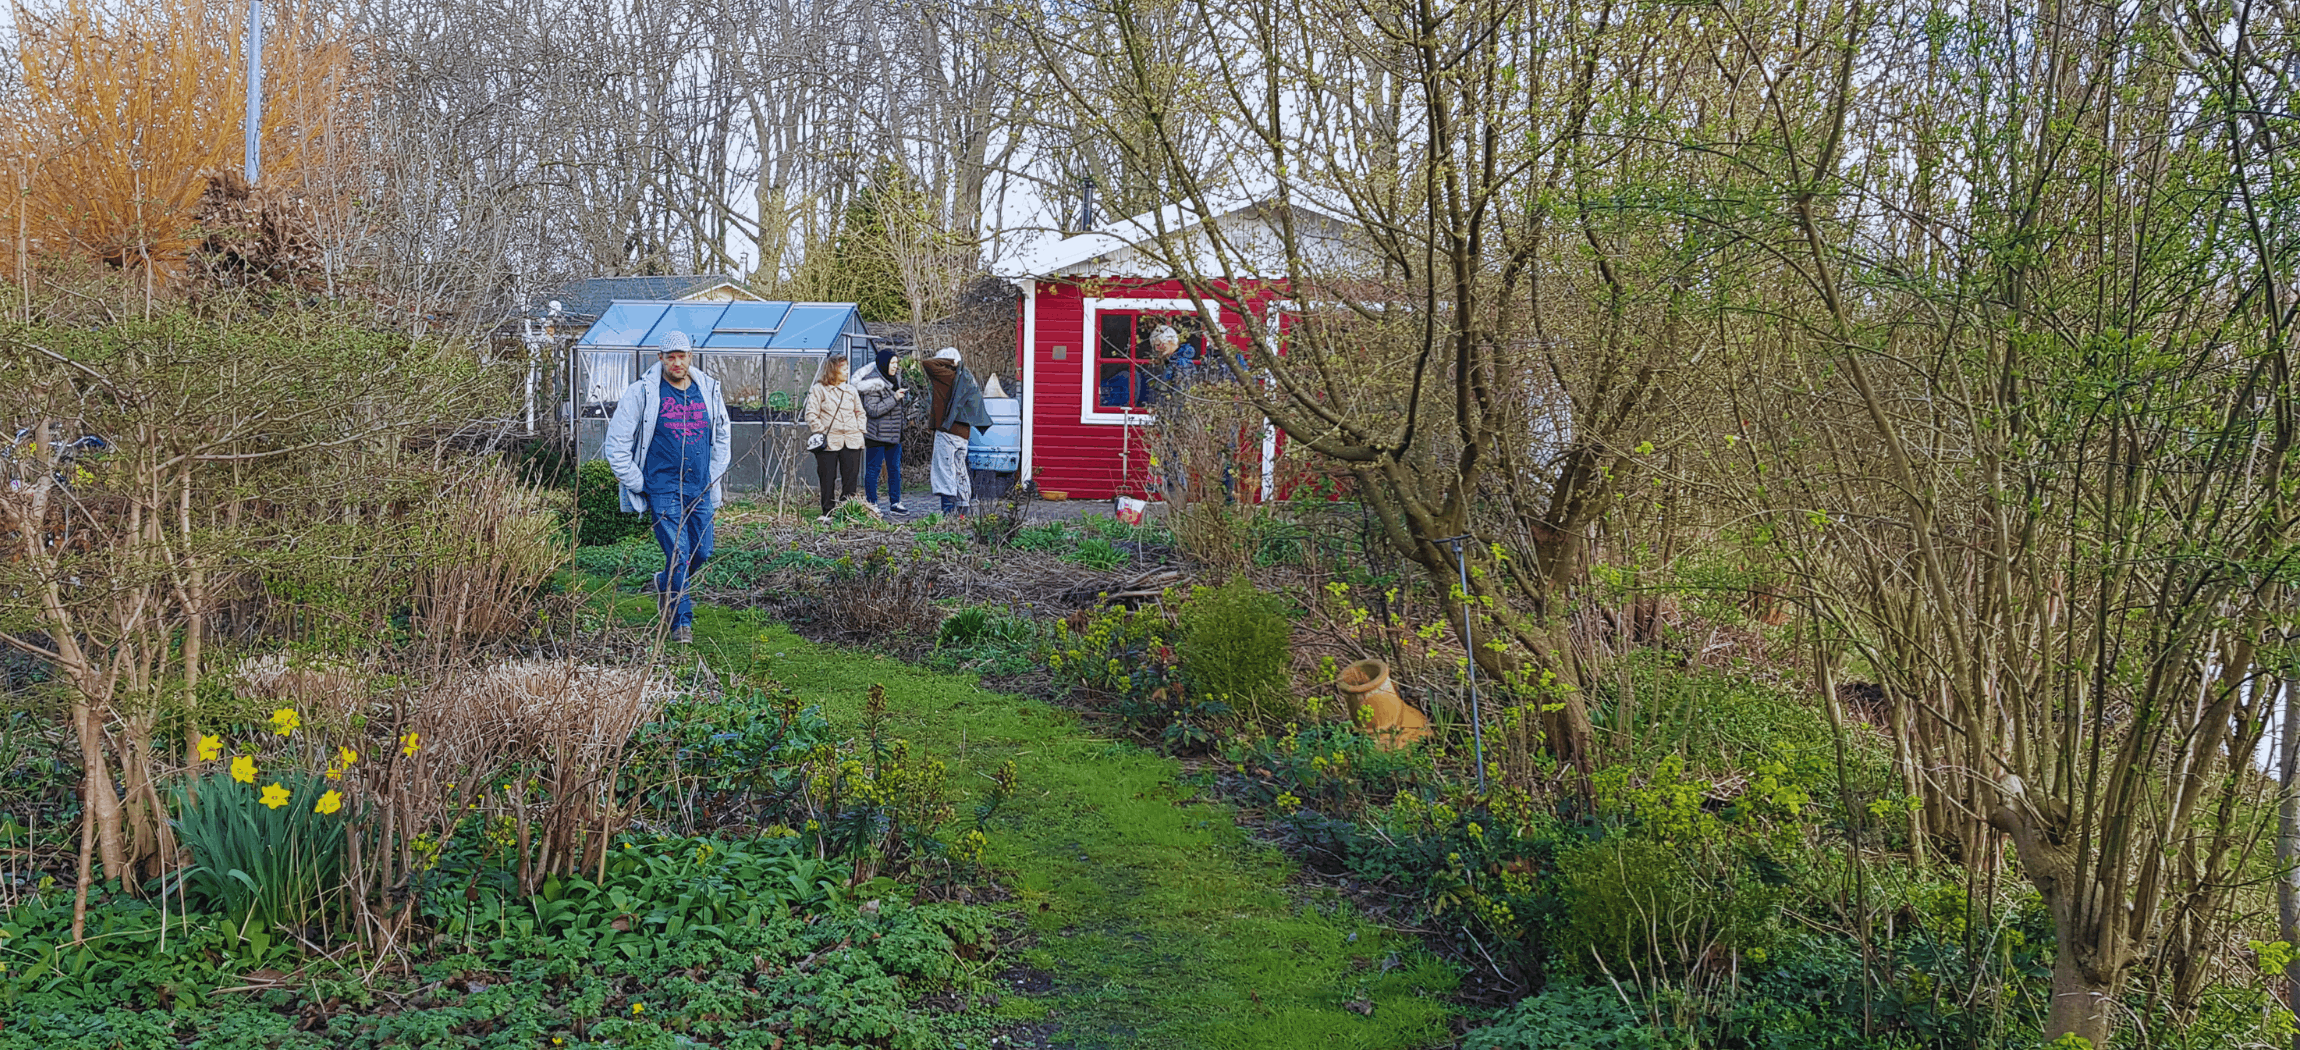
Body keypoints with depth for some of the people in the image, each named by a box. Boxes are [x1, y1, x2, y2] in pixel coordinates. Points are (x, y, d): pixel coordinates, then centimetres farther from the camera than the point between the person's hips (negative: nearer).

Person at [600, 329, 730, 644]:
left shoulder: (709, 391, 7)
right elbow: (616, 441, -2)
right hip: (663, 489, -4)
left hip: (700, 489, 5)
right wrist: (637, 483, -4)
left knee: (702, 552, 7)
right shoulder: (641, 393, -5)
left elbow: (722, 435, 22)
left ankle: (665, 584, 37)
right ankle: (681, 621, 2)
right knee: (678, 554, -10)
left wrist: (714, 476, 14)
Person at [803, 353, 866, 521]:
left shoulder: (850, 390, 16)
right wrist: (820, 432, -8)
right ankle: (828, 512, 7)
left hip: (852, 441, 4)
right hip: (828, 442, -4)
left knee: (851, 477, 2)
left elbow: (860, 413, 22)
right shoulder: (818, 390, 2)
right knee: (827, 479, -1)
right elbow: (811, 415, -1)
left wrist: (860, 431, 10)